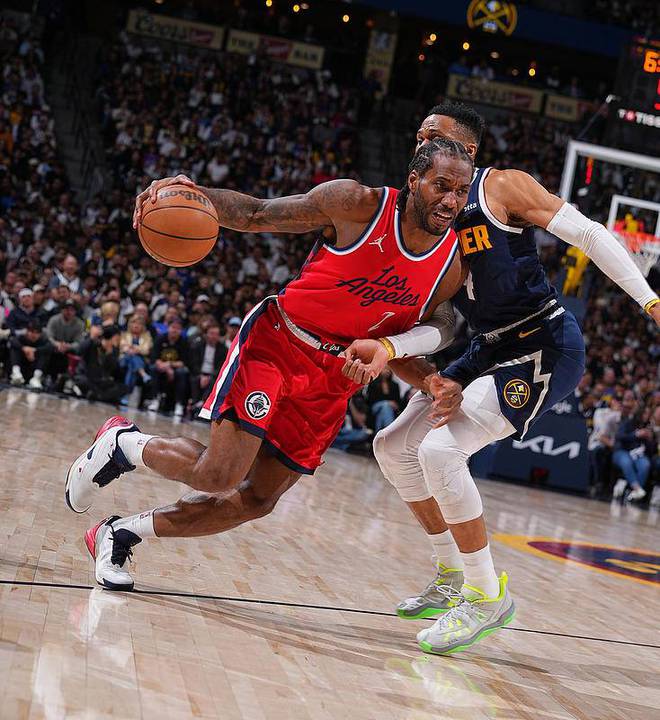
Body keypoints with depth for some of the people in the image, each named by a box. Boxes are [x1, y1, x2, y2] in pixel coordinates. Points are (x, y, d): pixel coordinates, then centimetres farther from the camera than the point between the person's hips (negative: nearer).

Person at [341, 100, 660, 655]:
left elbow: (588, 234, -9)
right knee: (393, 447, 9)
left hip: (546, 347, -8)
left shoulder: (502, 186, -10)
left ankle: (487, 597, -8)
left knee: (440, 449, -23)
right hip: (491, 350, 8)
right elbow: (435, 324, -1)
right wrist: (387, 350, -21)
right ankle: (453, 579, 23)